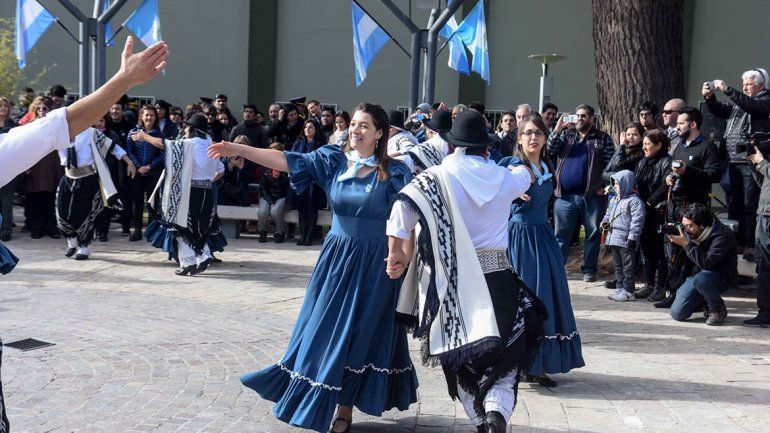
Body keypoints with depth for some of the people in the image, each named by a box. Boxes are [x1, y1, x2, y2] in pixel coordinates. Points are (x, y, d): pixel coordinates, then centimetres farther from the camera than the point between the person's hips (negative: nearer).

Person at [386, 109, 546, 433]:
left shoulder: (439, 176, -4)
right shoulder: (503, 177, 6)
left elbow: (404, 205, -17)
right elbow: (525, 175, 31)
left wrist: (397, 252, -9)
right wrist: (523, 170, 55)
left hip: (451, 279, -1)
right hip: (495, 274, 1)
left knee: (460, 354, 14)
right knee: (504, 351, 9)